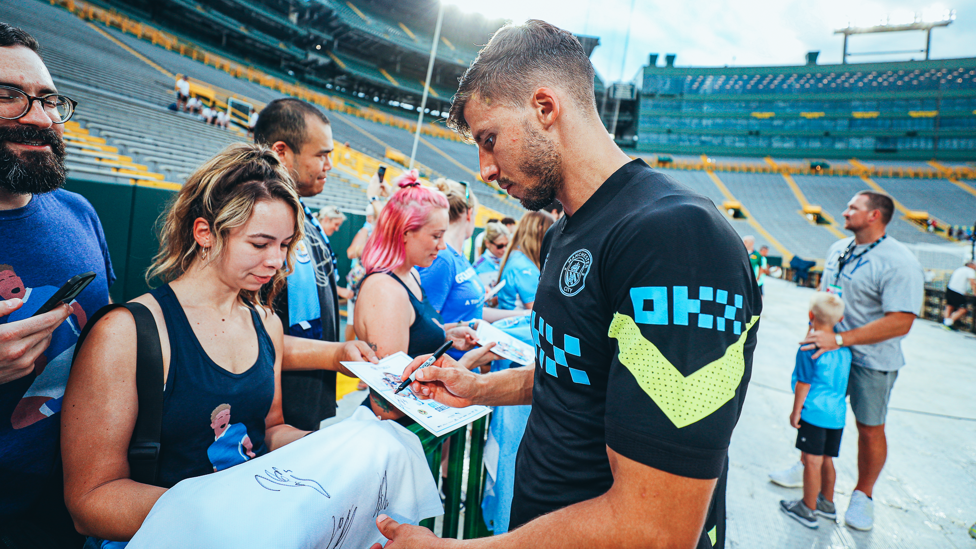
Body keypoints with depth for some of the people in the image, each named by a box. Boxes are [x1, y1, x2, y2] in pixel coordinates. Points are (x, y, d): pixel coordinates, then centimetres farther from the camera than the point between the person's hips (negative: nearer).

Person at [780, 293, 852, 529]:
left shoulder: (810, 347, -15)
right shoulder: (844, 347, 6)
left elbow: (804, 384, -13)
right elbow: (843, 382, 15)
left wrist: (796, 411, -5)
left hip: (815, 412, -7)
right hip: (837, 412, 7)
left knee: (812, 461, 1)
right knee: (826, 460, 19)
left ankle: (808, 510, 11)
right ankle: (827, 503, 33)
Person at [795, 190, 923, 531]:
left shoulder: (899, 263, -21)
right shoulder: (838, 249, 3)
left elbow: (900, 322, -27)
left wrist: (839, 339, -30)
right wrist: (814, 328, 11)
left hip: (871, 361, -6)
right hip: (829, 350, 7)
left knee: (870, 428, 8)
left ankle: (863, 494, 28)